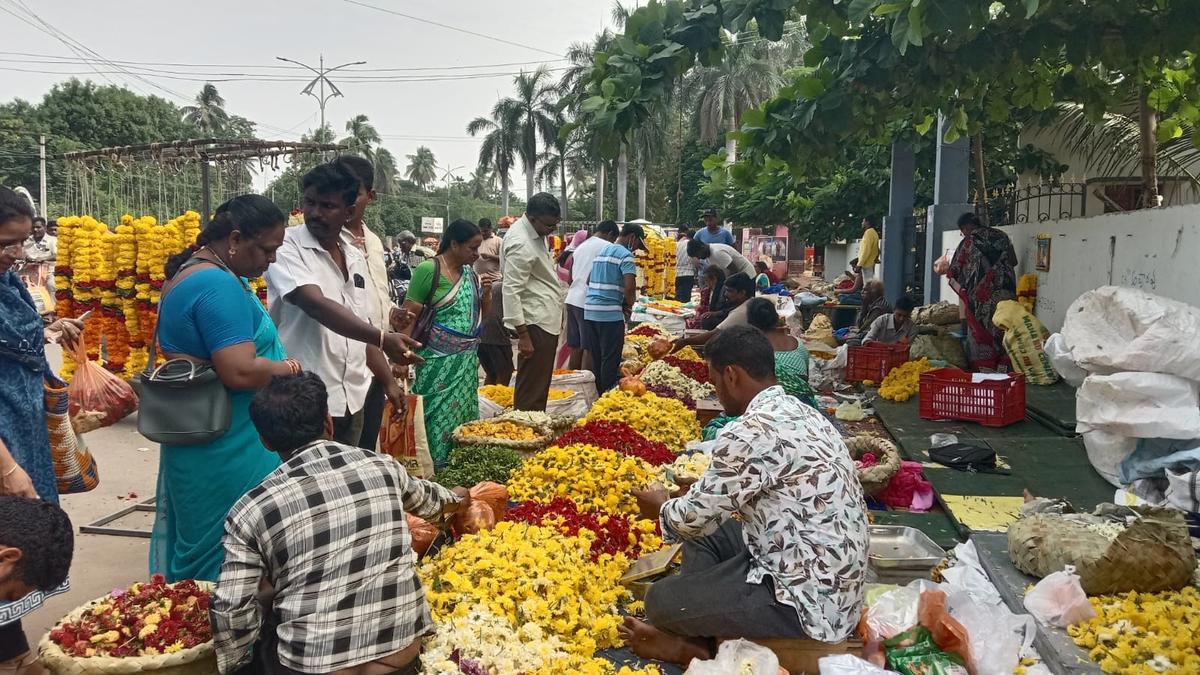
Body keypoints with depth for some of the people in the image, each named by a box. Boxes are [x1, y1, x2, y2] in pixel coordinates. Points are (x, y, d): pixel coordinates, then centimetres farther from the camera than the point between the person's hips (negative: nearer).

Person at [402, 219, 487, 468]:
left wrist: (486, 293, 1)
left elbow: (480, 314, 21)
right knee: (439, 417, -5)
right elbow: (409, 315, -11)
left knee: (463, 414, 10)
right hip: (439, 361, -7)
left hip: (468, 361, 7)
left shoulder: (470, 273, 10)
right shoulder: (428, 270, -10)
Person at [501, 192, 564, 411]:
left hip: (546, 319, 10)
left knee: (541, 383, 16)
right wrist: (523, 335, -24)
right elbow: (511, 291, -23)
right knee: (531, 390, -6)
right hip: (536, 322, -10)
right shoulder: (521, 244, -20)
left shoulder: (537, 232, 11)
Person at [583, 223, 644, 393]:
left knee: (595, 358, 13)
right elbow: (630, 287, -19)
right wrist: (628, 305, 1)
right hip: (610, 313, -8)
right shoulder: (625, 255, -7)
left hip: (589, 310, 8)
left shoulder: (602, 250, 19)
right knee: (610, 359, -2)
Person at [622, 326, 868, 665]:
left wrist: (662, 507, 9)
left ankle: (694, 645, 21)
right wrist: (691, 494, 25)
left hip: (810, 599, -9)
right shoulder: (801, 413, 6)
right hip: (833, 580, 10)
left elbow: (695, 518, -12)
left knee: (660, 602, -4)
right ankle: (699, 636, 15)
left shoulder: (751, 431, -23)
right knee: (704, 535, 20)